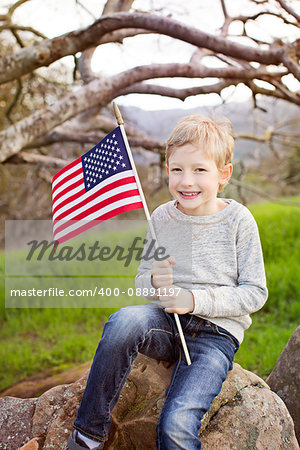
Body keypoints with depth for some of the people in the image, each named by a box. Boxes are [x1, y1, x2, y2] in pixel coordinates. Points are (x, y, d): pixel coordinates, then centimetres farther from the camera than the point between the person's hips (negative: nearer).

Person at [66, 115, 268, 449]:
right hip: (166, 323, 3)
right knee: (125, 320, -33)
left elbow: (255, 293, -3)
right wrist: (154, 282, -13)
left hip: (216, 334, -2)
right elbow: (141, 280, 12)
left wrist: (195, 300, -16)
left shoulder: (238, 220, -3)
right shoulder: (161, 218, 5)